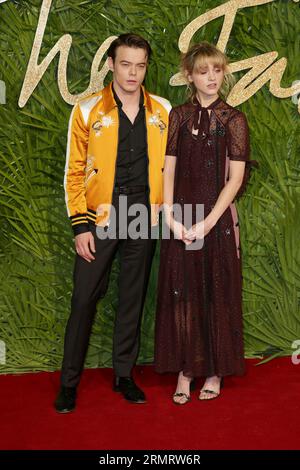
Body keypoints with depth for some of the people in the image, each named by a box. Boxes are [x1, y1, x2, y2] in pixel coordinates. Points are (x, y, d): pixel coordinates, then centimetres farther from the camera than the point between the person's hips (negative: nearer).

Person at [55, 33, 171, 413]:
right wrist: (80, 226, -8)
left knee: (133, 297, 11)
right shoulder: (88, 110, -3)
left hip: (144, 216, 3)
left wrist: (164, 208, 3)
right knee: (85, 297, 1)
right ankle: (69, 381, 15)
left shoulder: (163, 111, 4)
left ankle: (124, 374, 25)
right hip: (100, 215, -2)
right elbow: (74, 172, -3)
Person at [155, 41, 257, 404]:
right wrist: (171, 218, -10)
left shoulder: (234, 120, -1)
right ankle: (185, 371, 18)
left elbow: (235, 179, -7)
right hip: (180, 221, 2)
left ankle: (215, 372, 21)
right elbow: (168, 170, 1)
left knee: (217, 294, 6)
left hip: (217, 219, -2)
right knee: (181, 295, 5)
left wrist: (207, 223, -14)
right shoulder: (178, 116, 5)